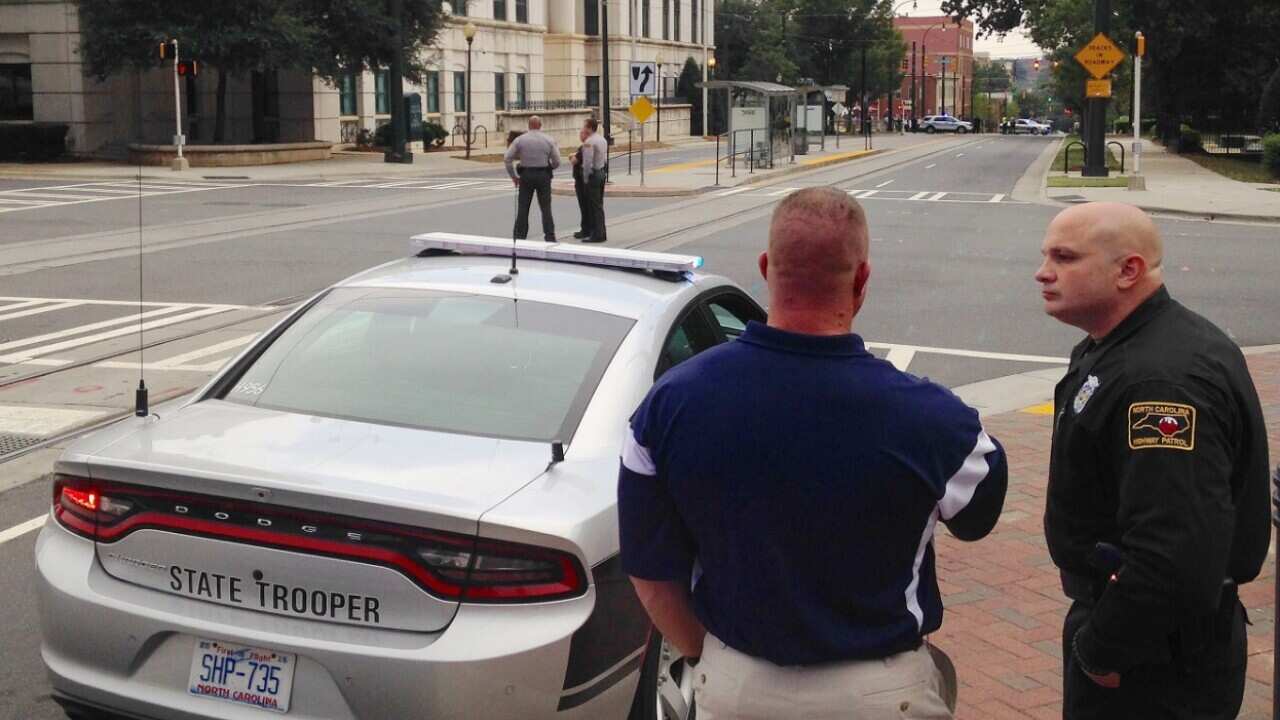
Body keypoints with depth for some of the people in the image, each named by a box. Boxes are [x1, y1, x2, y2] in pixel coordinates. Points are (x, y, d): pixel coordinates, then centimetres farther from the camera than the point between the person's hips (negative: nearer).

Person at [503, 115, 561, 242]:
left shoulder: (520, 139, -2)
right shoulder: (549, 140, -1)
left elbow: (507, 158, -5)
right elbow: (557, 162, -2)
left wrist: (513, 176, 3)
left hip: (526, 175, 0)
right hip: (544, 175, 0)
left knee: (523, 208, 8)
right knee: (546, 208, 5)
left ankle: (519, 237, 10)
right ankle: (550, 238, 3)